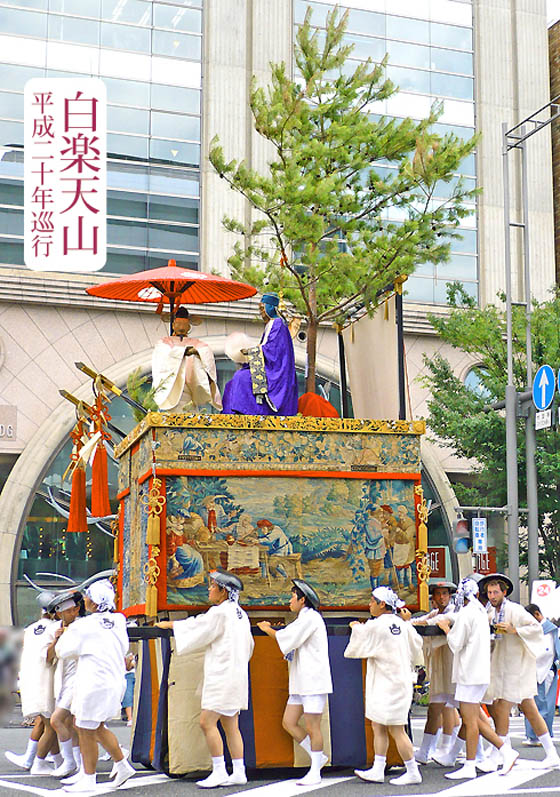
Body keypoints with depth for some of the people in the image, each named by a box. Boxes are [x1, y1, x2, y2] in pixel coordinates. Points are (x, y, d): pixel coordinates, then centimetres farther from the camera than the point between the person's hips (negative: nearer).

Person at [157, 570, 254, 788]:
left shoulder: (219, 613, -12)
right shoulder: (240, 614, 14)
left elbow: (197, 629, -3)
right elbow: (248, 645, 22)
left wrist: (170, 624, 12)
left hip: (223, 675, -9)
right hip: (237, 674, 9)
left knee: (207, 722, -8)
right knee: (230, 725, 10)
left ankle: (219, 771, -8)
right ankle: (238, 772, 9)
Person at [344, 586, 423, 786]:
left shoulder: (374, 626, -15)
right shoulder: (402, 625, 7)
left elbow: (352, 650, -7)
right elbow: (416, 646, 15)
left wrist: (356, 628, 6)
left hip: (388, 685, -9)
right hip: (401, 678, 9)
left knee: (396, 730, -2)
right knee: (377, 726, 13)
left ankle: (413, 773, 3)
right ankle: (377, 771, 16)